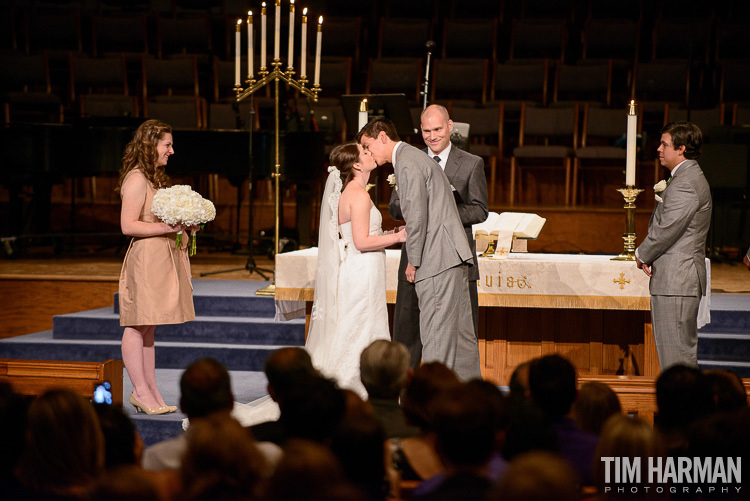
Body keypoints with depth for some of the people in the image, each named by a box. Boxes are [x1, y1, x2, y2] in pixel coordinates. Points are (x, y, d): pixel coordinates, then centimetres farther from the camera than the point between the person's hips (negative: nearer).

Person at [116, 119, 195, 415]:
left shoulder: (155, 178, 18)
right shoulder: (137, 179, -12)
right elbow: (128, 225, -17)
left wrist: (184, 223, 11)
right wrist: (167, 227, -20)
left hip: (161, 259, 10)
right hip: (145, 259, -10)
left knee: (148, 326, 12)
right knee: (138, 325, -5)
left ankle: (150, 392, 14)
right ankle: (141, 391, -2)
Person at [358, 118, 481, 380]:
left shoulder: (408, 164, -12)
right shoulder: (413, 158, 20)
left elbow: (417, 216, -17)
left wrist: (413, 262, -8)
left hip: (438, 259, -10)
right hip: (452, 257, 10)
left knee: (435, 332, -7)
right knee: (459, 330, 12)